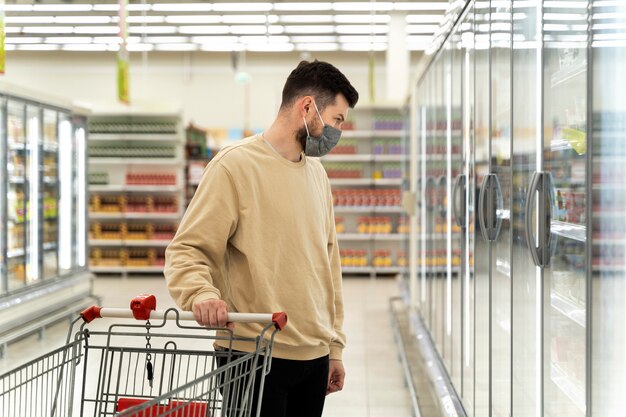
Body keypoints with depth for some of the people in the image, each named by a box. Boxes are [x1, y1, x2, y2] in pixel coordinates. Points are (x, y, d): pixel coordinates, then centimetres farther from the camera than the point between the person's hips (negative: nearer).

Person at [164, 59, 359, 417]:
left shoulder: (317, 173, 14)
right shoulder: (236, 165, -8)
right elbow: (185, 251, -11)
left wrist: (334, 346, 17)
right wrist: (202, 294, -31)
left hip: (314, 358, 7)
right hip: (256, 359, -6)